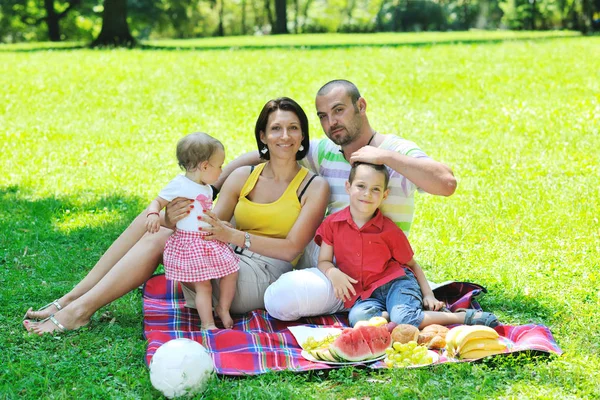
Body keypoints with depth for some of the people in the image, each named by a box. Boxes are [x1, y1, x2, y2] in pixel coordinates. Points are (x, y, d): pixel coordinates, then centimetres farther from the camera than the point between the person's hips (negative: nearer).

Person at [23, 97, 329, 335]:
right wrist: (174, 219, -21)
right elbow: (210, 228, 3)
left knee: (158, 238, -22)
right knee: (155, 217, -13)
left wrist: (234, 236, -26)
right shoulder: (242, 177, 12)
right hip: (228, 266, 5)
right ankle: (70, 300, -14)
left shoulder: (314, 188, -1)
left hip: (264, 280, -5)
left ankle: (80, 309, -20)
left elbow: (291, 248, -11)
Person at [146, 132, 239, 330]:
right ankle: (207, 323, 3)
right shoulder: (179, 185, -13)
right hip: (190, 245, -8)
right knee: (203, 285, -7)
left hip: (211, 242, 8)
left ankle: (223, 309, 26)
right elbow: (157, 202, -10)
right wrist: (153, 214, -29)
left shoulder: (206, 188, 12)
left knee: (230, 273, 7)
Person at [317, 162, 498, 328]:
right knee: (357, 317, -35)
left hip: (395, 282, -1)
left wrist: (428, 295, 0)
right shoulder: (332, 224, 3)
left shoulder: (389, 230, 2)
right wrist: (333, 272, -18)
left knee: (403, 318, -34)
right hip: (364, 296, 1)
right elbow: (323, 261, 6)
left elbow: (411, 264, 11)